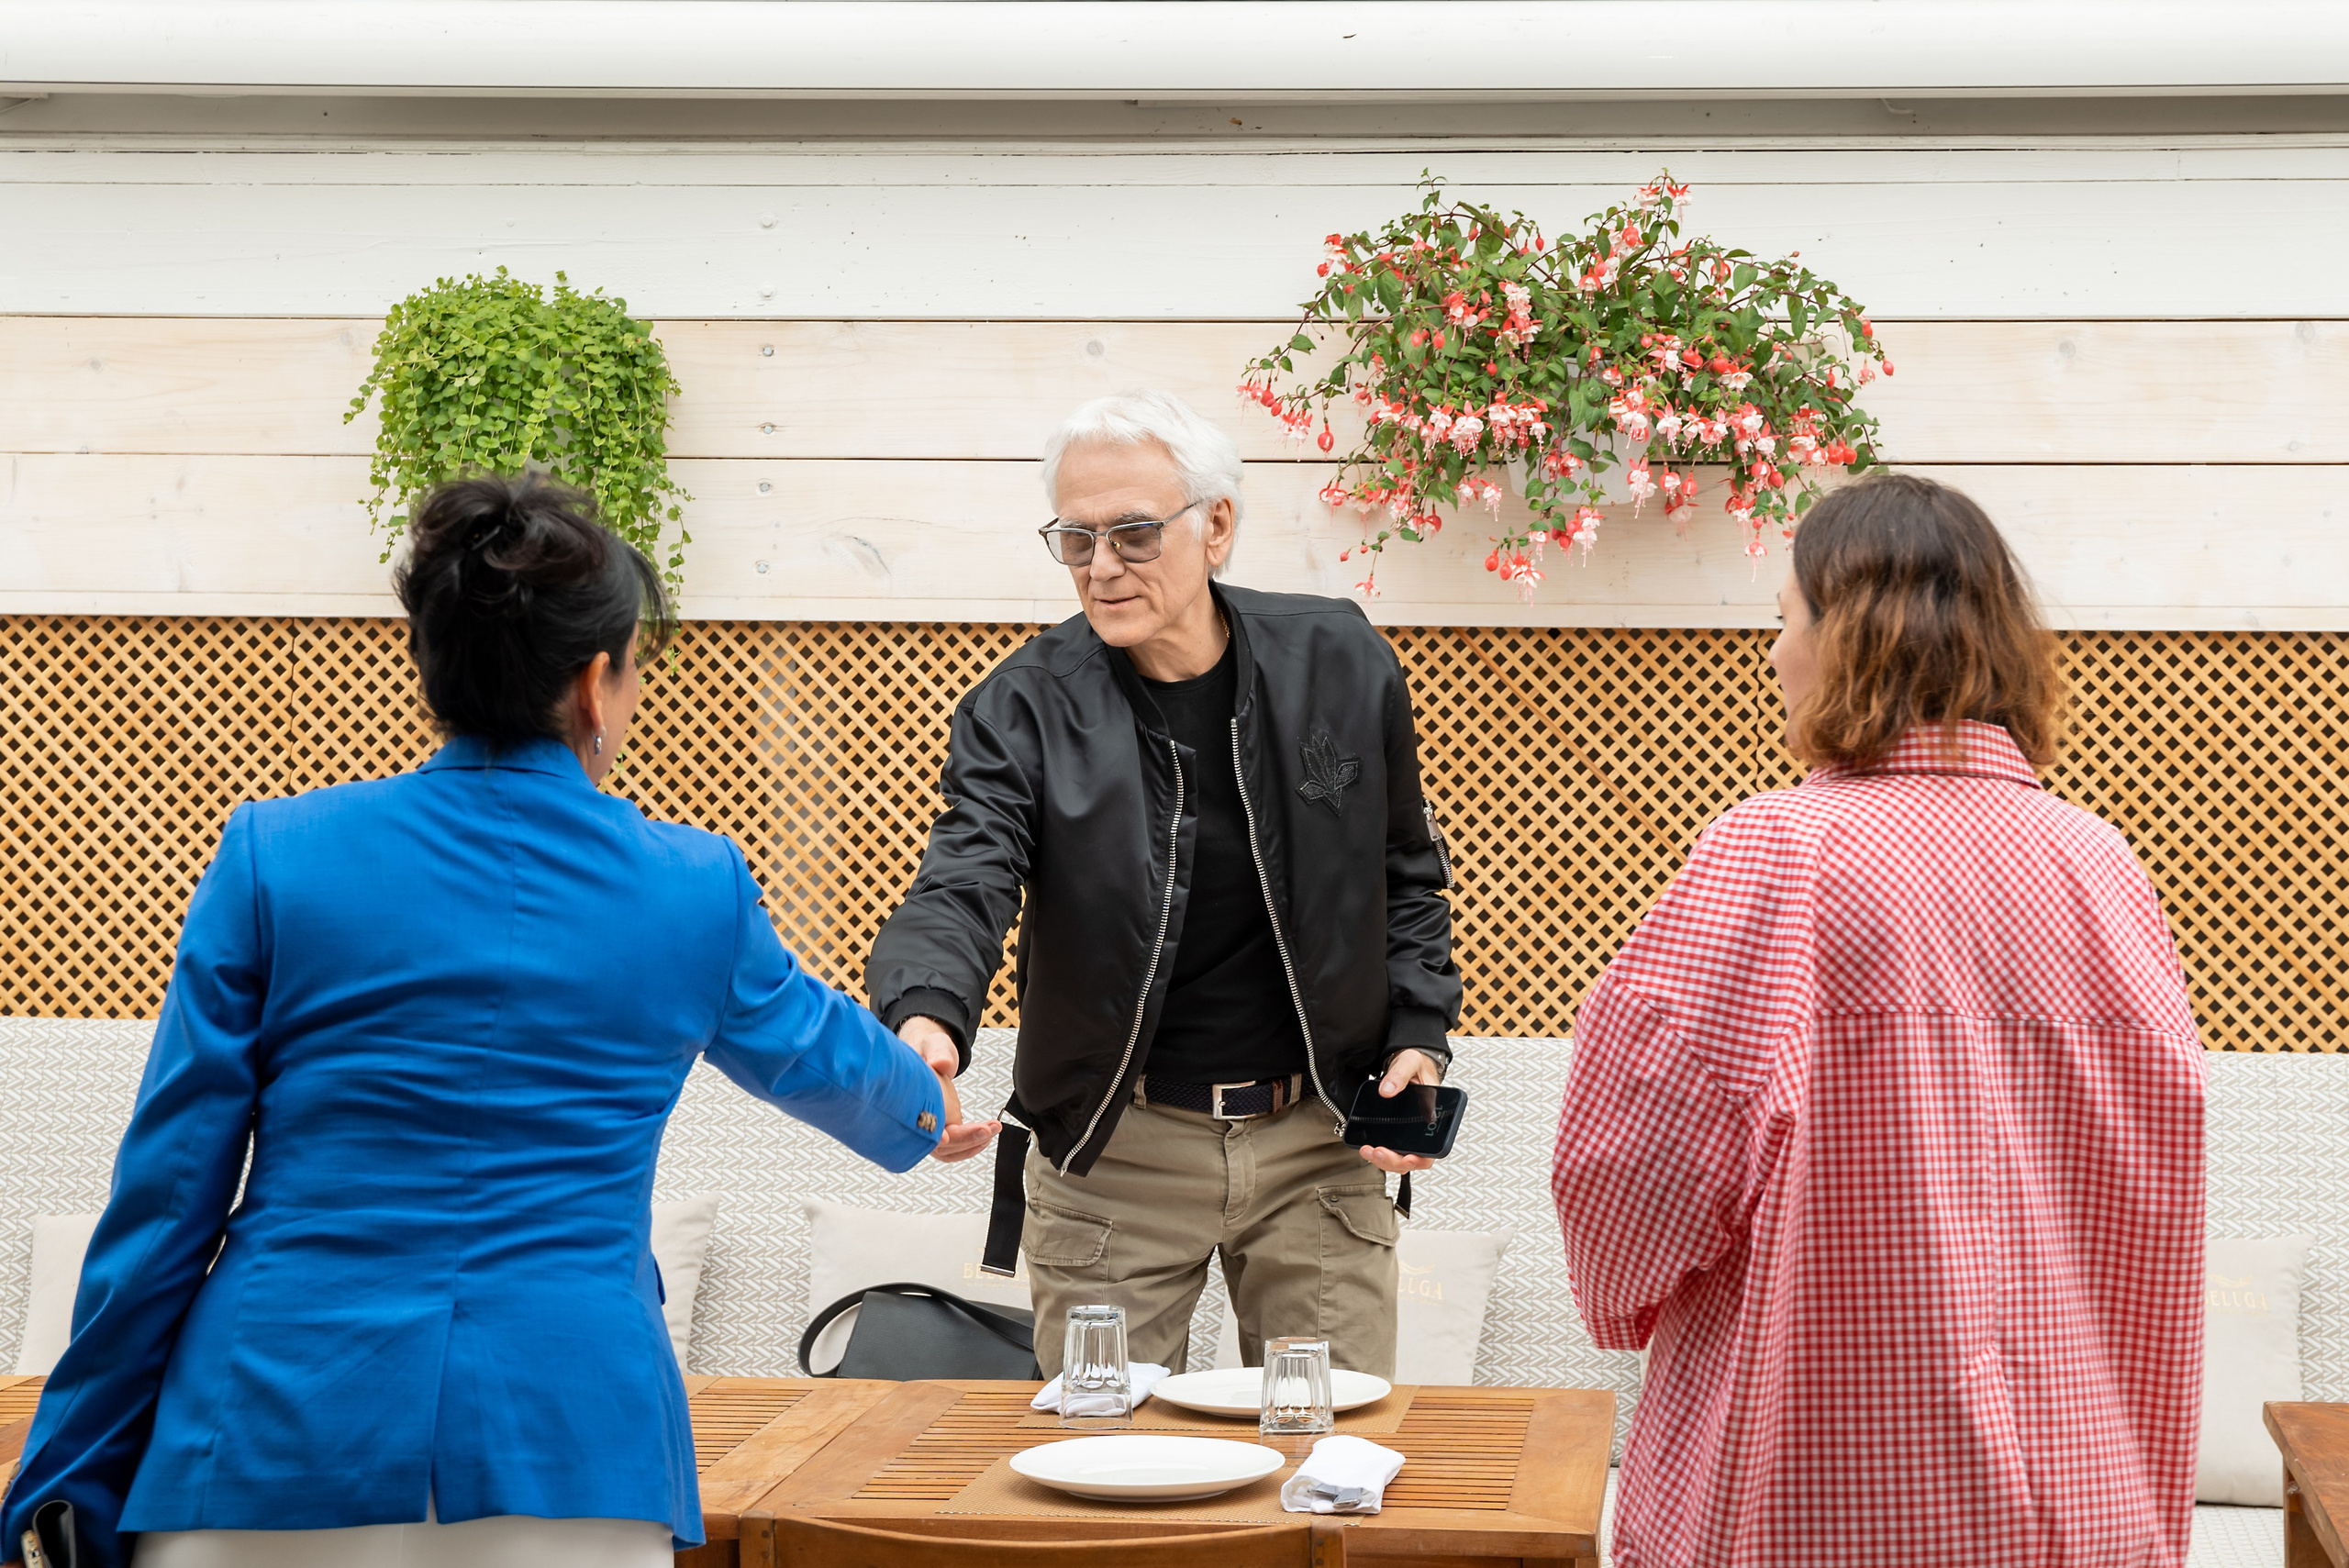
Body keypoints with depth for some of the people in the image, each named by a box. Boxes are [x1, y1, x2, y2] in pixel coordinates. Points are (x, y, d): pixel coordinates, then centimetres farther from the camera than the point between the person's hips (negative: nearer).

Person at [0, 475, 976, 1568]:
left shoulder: (276, 859, -1)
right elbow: (814, 1050, 25)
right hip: (568, 1450, 0)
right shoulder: (694, 890, 3)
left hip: (285, 1439, 0)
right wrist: (924, 1106, 49)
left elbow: (166, 1191, 0)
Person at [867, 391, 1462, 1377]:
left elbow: (1405, 877, 12)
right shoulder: (1022, 708, -8)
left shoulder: (1342, 666, -1)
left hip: (1316, 1145, 1)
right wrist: (926, 1019, -42)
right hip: (1111, 1155, -1)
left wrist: (1418, 1037, -1)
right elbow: (962, 886, -21)